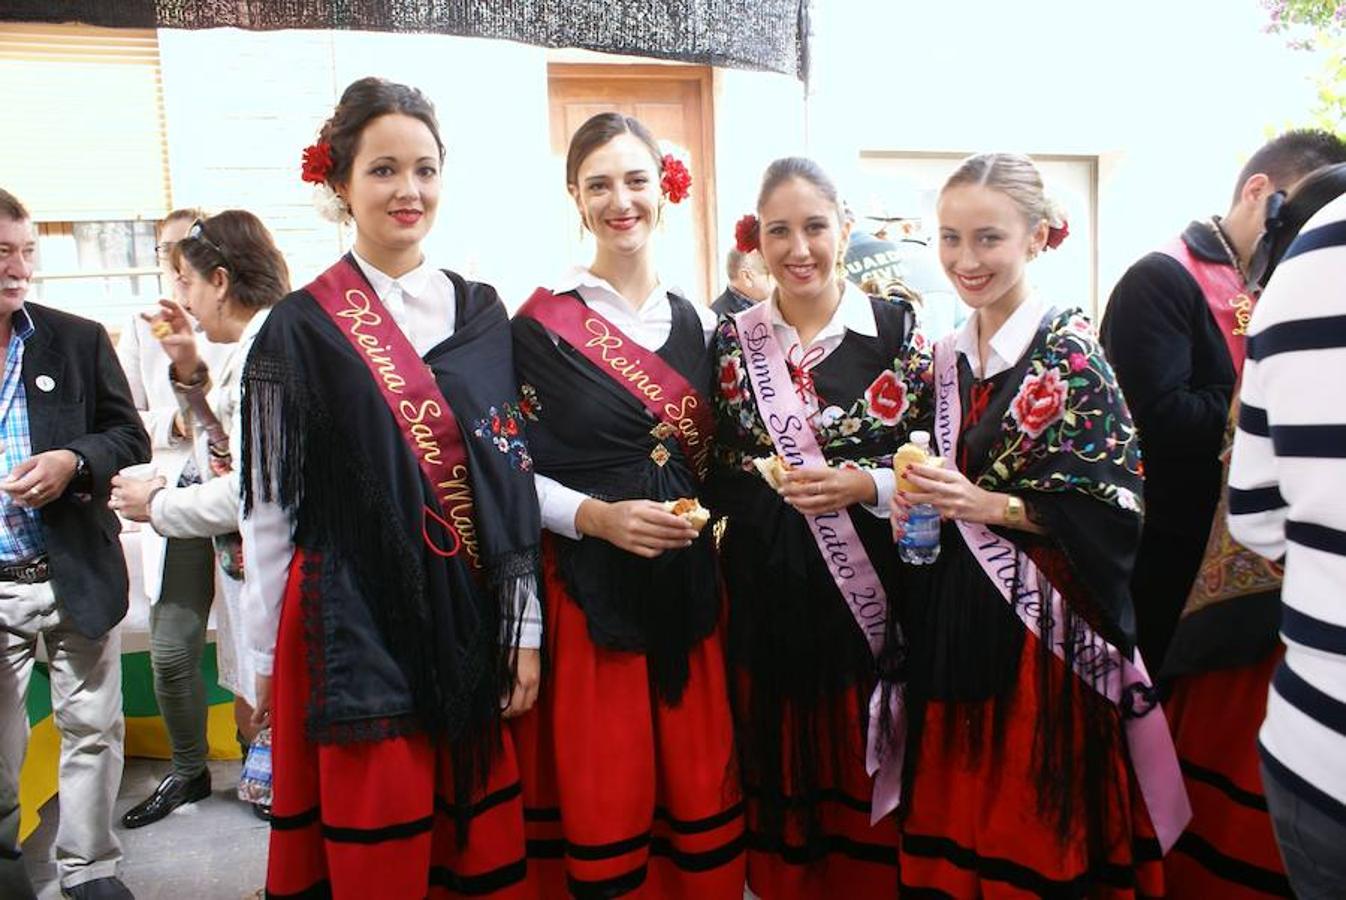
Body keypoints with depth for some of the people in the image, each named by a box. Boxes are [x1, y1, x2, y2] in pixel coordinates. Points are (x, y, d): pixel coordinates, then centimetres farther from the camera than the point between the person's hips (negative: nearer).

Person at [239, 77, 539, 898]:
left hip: (472, 628, 3)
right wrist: (267, 658, 2)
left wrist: (523, 629, 4)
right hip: (355, 630, -3)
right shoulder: (303, 329, -4)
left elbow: (516, 481, 6)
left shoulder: (482, 313, 6)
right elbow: (269, 508, 0)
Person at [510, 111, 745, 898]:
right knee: (604, 798, 5)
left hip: (690, 584, 4)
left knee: (703, 787, 10)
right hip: (588, 586, -3)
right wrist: (599, 516, -18)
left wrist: (700, 512, 0)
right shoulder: (541, 324, -4)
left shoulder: (698, 324, 9)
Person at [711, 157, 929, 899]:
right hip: (767, 593, 2)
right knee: (783, 766, 12)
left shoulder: (899, 328, -2)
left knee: (867, 768, 9)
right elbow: (716, 471, 10)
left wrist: (864, 486, -16)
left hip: (874, 588, -1)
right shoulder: (731, 339, 4)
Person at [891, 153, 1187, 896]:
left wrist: (992, 507, -20)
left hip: (1038, 624, -5)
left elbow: (1113, 507, -12)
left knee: (1036, 822, 6)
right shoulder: (949, 355, 8)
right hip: (950, 618, 6)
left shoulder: (1071, 352, -10)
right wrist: (915, 500, -2)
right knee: (955, 808, 14)